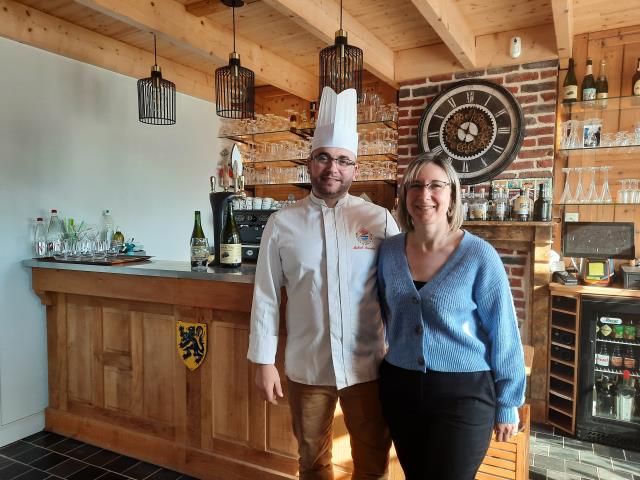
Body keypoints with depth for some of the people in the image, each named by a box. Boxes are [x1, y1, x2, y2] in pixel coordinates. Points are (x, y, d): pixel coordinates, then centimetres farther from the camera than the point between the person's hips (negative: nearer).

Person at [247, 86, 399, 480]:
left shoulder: (380, 219, -6)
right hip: (306, 368, 1)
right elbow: (266, 297, -1)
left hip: (368, 366, 0)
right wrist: (264, 361, 0)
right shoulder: (282, 223, -4)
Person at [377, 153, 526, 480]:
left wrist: (508, 405, -3)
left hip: (464, 393, -4)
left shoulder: (479, 256, -13)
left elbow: (504, 335, -7)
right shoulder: (388, 251, -2)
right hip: (400, 388, 4)